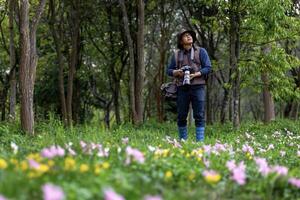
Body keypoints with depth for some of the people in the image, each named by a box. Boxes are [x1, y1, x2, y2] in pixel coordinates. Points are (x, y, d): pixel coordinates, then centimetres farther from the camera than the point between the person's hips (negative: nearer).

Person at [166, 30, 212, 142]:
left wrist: (195, 74, -14)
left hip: (197, 86, -2)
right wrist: (176, 72, -8)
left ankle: (200, 141, -6)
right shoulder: (176, 54, 14)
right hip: (182, 87, 2)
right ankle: (182, 141, 13)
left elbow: (208, 68, 0)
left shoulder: (201, 51, 7)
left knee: (199, 115, -7)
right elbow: (169, 70, 14)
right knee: (181, 116, 3)